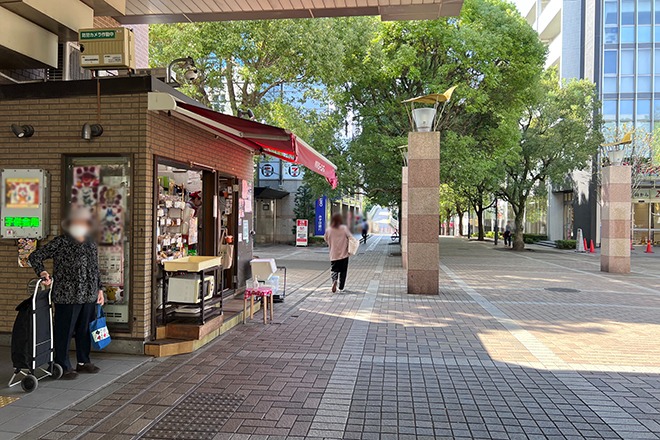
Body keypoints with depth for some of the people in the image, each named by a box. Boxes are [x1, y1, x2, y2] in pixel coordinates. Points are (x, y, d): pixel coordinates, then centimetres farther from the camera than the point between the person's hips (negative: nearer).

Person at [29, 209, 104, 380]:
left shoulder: (91, 245, 13)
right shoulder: (60, 242, -5)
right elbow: (35, 257, -5)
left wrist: (99, 289, 16)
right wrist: (42, 272, -22)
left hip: (89, 296, 6)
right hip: (67, 297, -6)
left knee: (85, 330, 15)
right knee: (64, 331, 1)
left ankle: (83, 362, 29)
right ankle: (63, 366, 13)